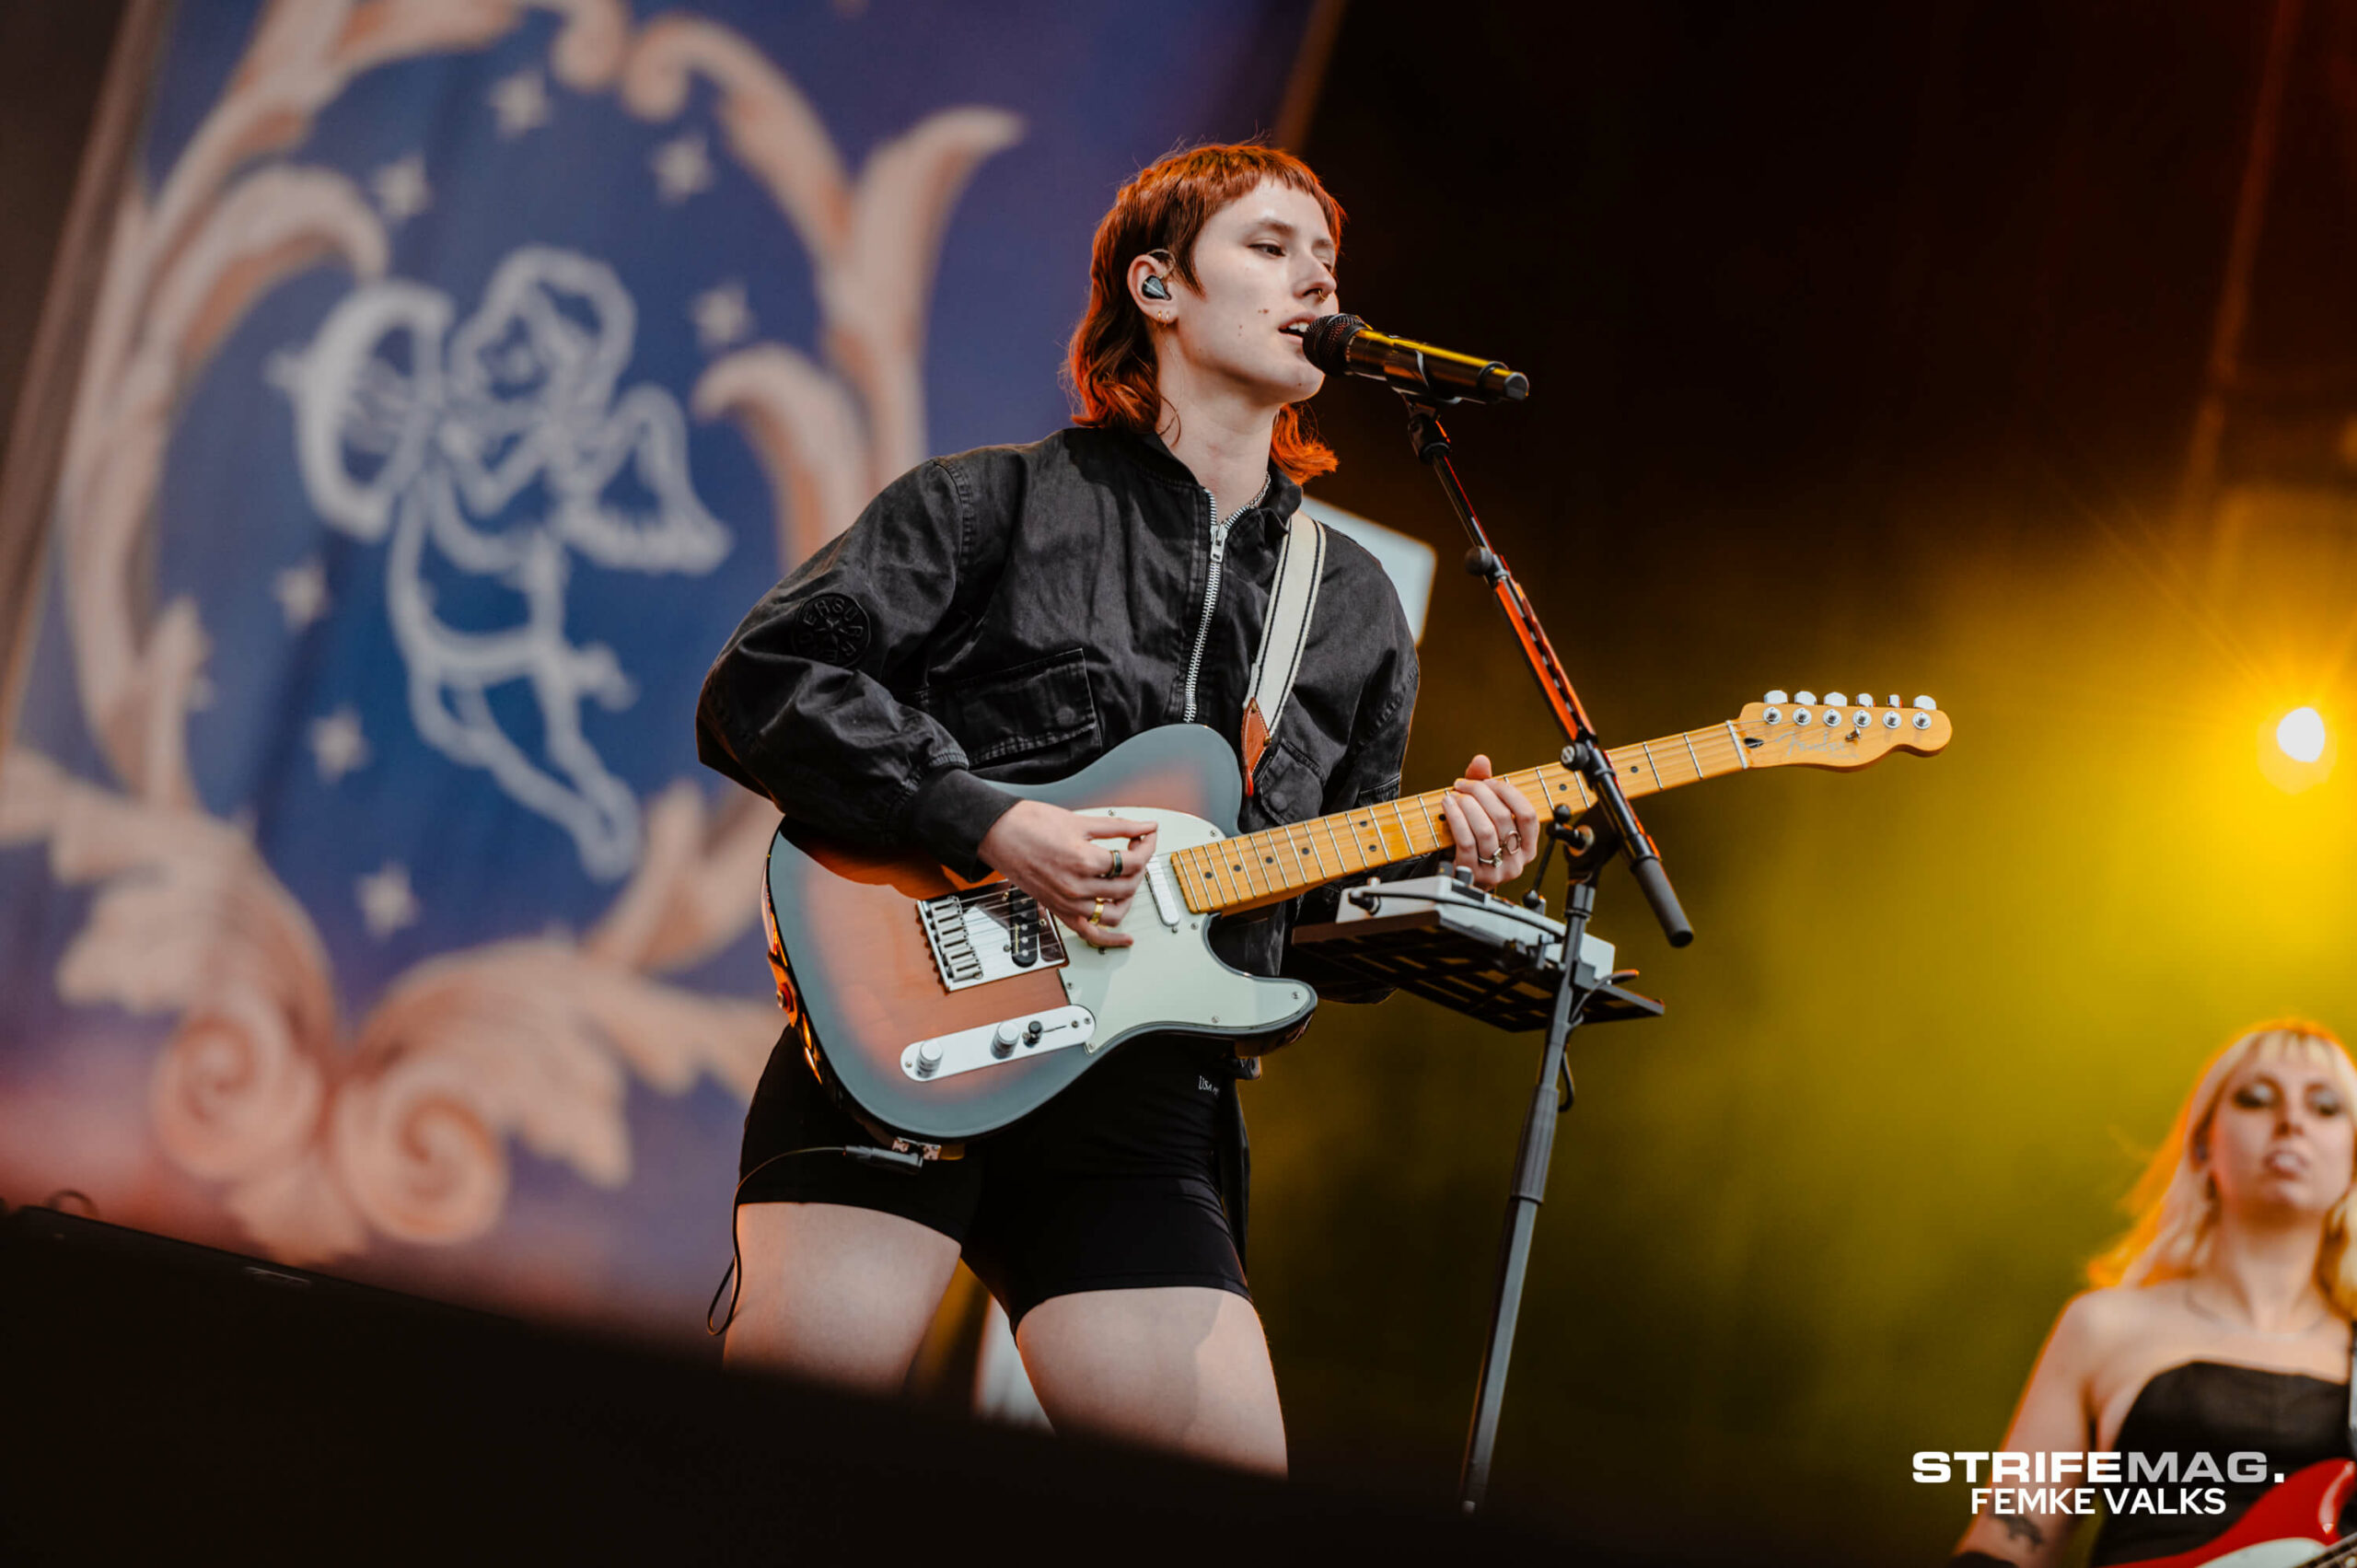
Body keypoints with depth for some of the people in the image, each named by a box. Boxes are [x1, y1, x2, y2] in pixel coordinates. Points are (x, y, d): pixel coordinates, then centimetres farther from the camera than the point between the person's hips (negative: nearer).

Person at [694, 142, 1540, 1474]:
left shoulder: (1359, 612, 21)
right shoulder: (998, 502, 7)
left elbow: (1327, 909, 24)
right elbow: (761, 685, -2)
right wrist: (985, 823, -12)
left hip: (1138, 1109, 4)